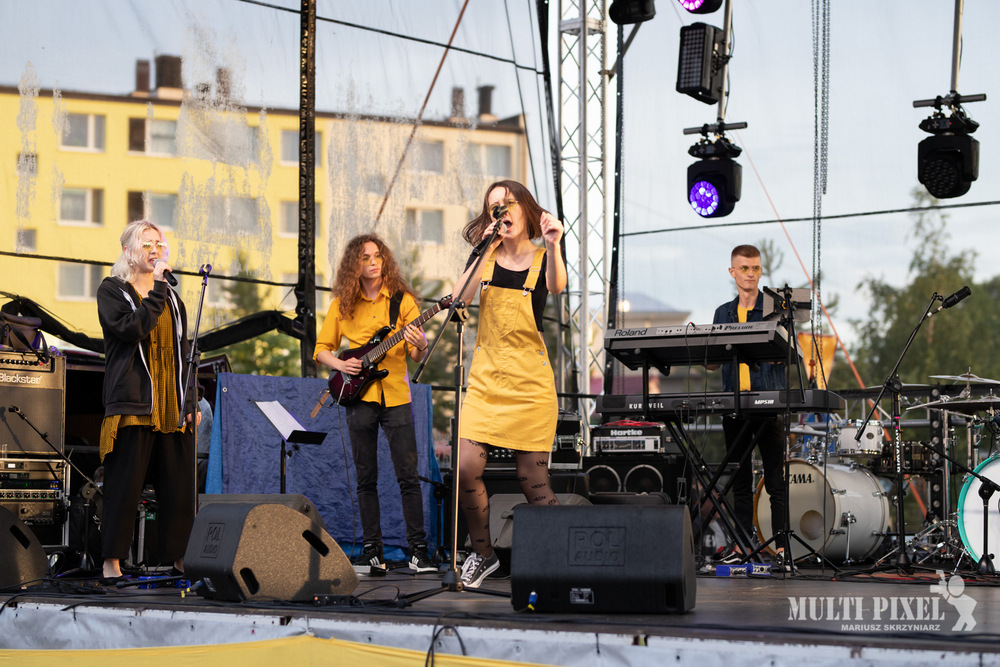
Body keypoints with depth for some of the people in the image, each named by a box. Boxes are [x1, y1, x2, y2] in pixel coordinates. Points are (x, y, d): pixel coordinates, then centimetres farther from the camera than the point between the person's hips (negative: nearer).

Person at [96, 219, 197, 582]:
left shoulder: (172, 298, 20)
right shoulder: (112, 290, 4)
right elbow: (131, 328, -15)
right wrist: (157, 290, -13)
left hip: (172, 406, 5)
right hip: (132, 402, -5)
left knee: (180, 483, 1)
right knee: (124, 483, -6)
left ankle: (180, 556, 7)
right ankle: (112, 562, -1)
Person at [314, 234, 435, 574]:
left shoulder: (402, 299, 3)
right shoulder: (342, 304, 6)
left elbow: (417, 355, 0)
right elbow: (321, 349, 12)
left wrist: (420, 347, -23)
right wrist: (340, 364, -8)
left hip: (396, 395, -1)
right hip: (359, 396, 1)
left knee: (408, 476, -5)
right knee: (366, 479, 5)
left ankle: (418, 551, 0)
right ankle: (371, 552, 11)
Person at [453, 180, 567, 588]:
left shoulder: (541, 259, 0)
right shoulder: (486, 257, 8)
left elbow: (557, 286, -24)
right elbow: (461, 297, -9)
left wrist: (552, 246, -42)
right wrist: (487, 249, -13)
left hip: (530, 381, -3)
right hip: (485, 378, 3)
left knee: (532, 479, -3)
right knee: (466, 468, -10)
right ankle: (482, 553, 9)